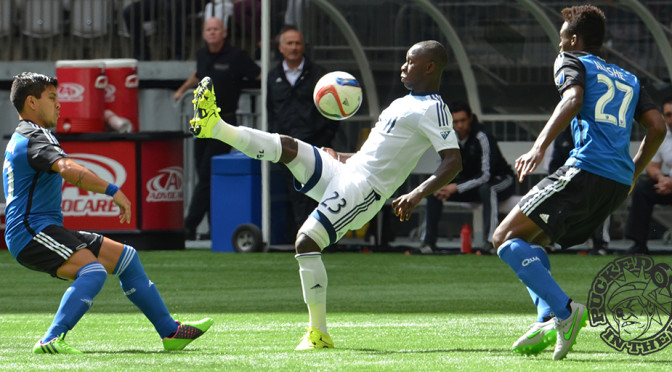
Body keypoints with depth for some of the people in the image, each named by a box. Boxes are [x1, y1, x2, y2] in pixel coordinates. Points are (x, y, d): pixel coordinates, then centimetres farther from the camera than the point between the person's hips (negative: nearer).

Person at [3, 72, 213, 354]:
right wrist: (113, 191, -32)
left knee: (125, 257, 12)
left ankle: (170, 331, 17)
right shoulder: (34, 138, -13)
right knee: (94, 271, -33)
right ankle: (51, 340, -39)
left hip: (47, 230, 11)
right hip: (31, 233, -11)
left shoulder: (22, 138, 22)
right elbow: (69, 171, -31)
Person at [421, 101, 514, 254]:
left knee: (486, 188, -41)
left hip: (500, 180, -7)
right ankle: (428, 242, -11)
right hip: (471, 182, 7)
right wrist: (443, 186, -19)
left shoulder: (481, 138, -27)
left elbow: (486, 175, -29)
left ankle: (490, 241, -43)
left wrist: (456, 188, -33)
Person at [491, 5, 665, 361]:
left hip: (586, 170, -8)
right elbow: (657, 127, 18)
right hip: (618, 183, 8)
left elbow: (573, 99, -13)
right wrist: (632, 175, 28)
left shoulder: (572, 62, 9)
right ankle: (548, 320, -2)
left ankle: (563, 309, -22)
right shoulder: (629, 80, 27)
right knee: (531, 239, 20)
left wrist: (539, 147, -23)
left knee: (505, 238, -6)